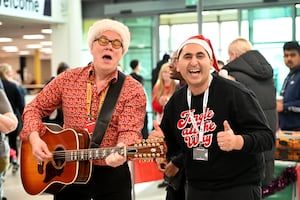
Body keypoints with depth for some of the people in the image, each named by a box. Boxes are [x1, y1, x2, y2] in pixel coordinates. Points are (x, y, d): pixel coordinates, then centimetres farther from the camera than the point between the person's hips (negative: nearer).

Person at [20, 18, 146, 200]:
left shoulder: (133, 90, -6)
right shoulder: (68, 79, 2)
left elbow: (130, 130, -17)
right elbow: (35, 108, 9)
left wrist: (121, 150, -39)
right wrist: (34, 137, -10)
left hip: (111, 174, -2)